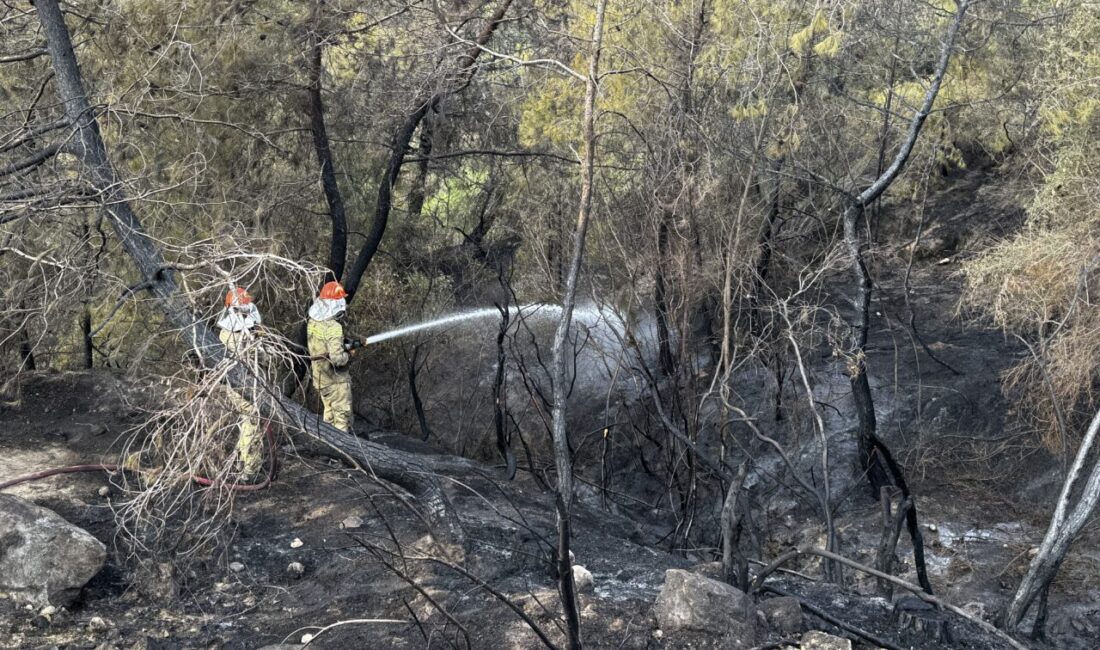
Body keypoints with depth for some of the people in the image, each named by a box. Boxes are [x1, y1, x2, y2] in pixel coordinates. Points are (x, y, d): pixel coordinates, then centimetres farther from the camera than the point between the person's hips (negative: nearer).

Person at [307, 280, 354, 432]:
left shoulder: (313, 322, 1)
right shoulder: (333, 327, -25)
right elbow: (337, 358, -29)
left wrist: (346, 345, 11)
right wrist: (348, 354, -9)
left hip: (320, 378, 8)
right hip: (336, 380, -8)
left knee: (330, 413, 22)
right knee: (342, 415, 3)